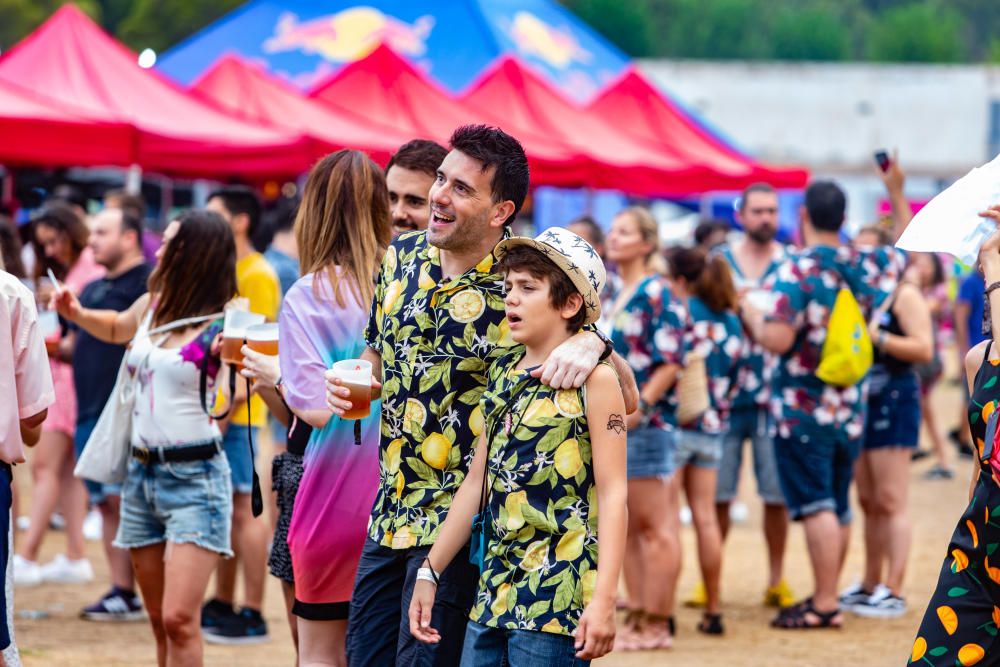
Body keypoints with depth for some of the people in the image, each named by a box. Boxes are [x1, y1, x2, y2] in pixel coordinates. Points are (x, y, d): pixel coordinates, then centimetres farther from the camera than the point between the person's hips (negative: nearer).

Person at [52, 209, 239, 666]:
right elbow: (115, 328, 31)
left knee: (179, 620, -17)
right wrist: (76, 313, 13)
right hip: (142, 473, 7)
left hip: (195, 477, -7)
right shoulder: (152, 306, 8)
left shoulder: (220, 326, -12)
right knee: (160, 623, 11)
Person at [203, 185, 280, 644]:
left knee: (241, 508, -7)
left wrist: (228, 406, -20)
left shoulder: (257, 276, -10)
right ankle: (222, 605, 18)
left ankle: (252, 615, -6)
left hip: (237, 413, -9)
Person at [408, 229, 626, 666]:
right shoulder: (502, 374, 14)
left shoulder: (592, 379, -6)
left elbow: (612, 493, -10)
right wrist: (429, 572, 17)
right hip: (494, 593, 7)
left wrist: (603, 601, -18)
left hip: (556, 597, -7)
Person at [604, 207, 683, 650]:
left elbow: (669, 362, -17)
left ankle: (656, 625, -3)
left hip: (647, 425, -9)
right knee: (627, 528, 11)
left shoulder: (656, 293, -10)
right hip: (614, 424, 9)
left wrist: (639, 408, -20)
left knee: (655, 527, -5)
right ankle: (636, 618, 16)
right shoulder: (615, 297, 16)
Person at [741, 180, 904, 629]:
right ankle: (827, 597, 22)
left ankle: (824, 605, -9)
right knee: (838, 506, 14)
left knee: (816, 505, -7)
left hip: (802, 408, -6)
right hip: (851, 406, 6)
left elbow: (777, 340, -24)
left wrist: (749, 314, -4)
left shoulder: (796, 271, -16)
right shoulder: (867, 265, 2)